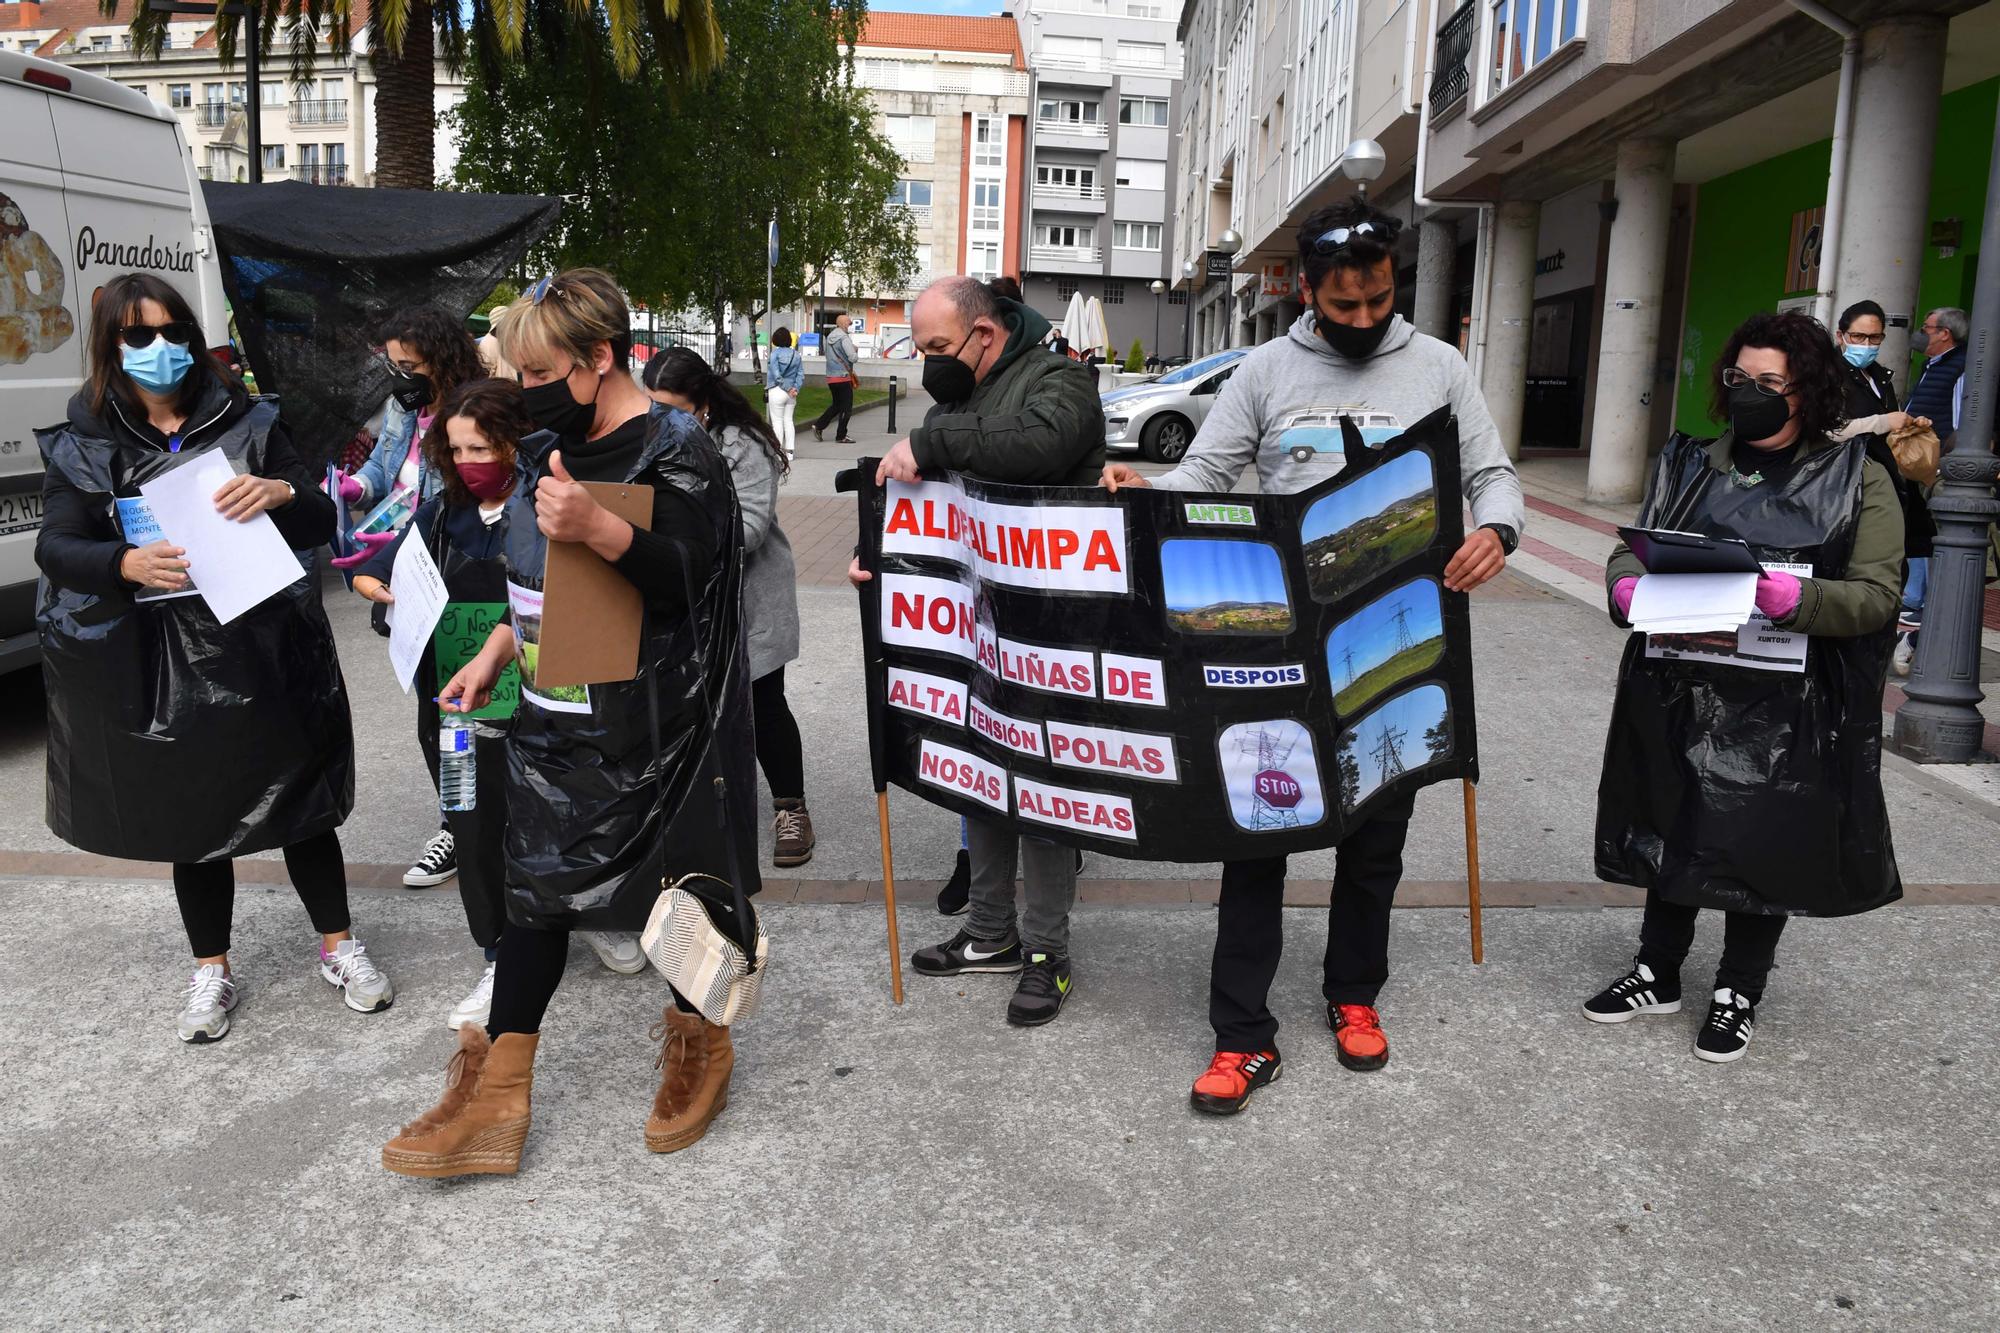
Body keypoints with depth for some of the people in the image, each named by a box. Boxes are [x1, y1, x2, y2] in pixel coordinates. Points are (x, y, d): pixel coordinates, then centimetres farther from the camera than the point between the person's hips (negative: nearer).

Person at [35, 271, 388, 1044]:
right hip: (162, 666, 1)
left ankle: (338, 946, 25)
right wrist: (126, 562, -24)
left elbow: (322, 523, 1)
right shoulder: (83, 445, 4)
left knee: (299, 802, 7)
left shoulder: (245, 422, 2)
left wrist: (282, 493, -21)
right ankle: (212, 971, 28)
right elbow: (54, 547, -3)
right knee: (193, 815, 11)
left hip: (265, 647, 0)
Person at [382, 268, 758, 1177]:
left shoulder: (675, 455, -14)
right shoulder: (548, 452, 10)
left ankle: (698, 1042, 33)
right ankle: (495, 1098, 19)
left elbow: (692, 580, -24)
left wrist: (597, 528, -37)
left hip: (657, 733, -8)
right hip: (556, 725, 8)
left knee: (680, 884, 7)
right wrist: (492, 658, 19)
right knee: (533, 881, 10)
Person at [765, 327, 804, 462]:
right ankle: (790, 450, 12)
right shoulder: (796, 354, 7)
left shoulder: (775, 353, -10)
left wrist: (788, 389, -11)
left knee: (777, 421, 0)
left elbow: (776, 375, -16)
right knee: (788, 420, 12)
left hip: (777, 391, -5)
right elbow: (801, 374, 2)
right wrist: (795, 388, -7)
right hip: (791, 394, 5)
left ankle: (778, 450, -1)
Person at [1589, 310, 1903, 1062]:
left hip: (1790, 710, -3)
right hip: (1682, 694, 3)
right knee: (1672, 830, 14)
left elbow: (1876, 595, -8)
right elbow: (1633, 547, 7)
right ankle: (1658, 974, 31)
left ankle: (1739, 993, 28)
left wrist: (1801, 599, -29)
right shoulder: (1689, 464, 9)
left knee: (1766, 846, 8)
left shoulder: (1858, 479, -2)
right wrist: (1625, 586, -17)